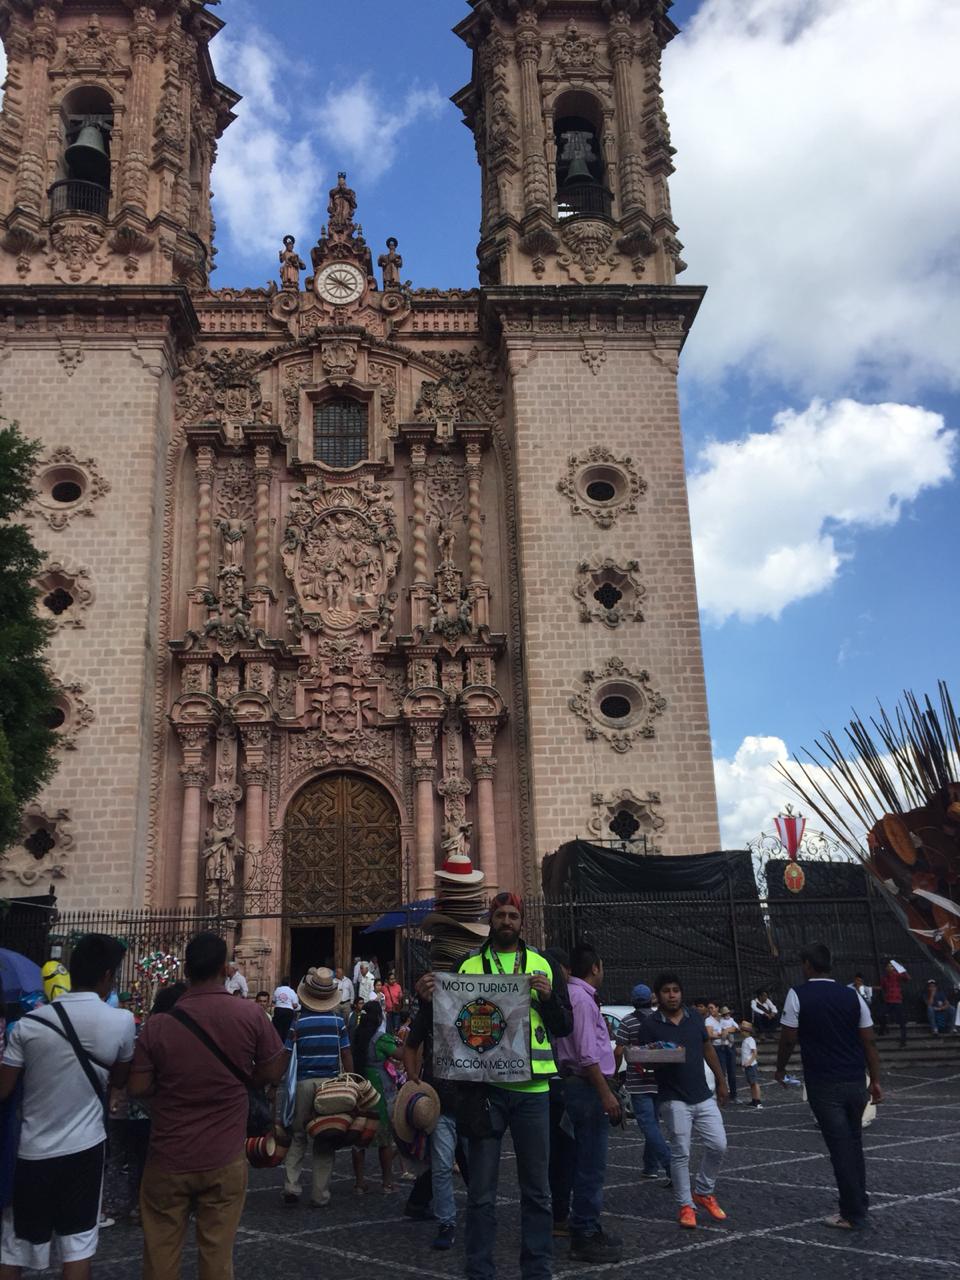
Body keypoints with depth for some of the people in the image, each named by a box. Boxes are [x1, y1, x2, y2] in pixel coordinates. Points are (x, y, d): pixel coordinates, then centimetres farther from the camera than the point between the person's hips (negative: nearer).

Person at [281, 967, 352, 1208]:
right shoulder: (338, 1021, 0)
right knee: (325, 1140, 8)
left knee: (298, 1136, 14)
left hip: (304, 1083, 0)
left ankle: (291, 1186, 5)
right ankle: (320, 1195, 10)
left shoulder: (297, 1022, -3)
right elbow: (346, 1055, 2)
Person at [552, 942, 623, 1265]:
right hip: (588, 1087, -11)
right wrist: (606, 1093, -20)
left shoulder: (576, 995, 15)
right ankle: (584, 1238, 1)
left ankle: (588, 1229, 26)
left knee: (588, 1165, 17)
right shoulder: (581, 998, -16)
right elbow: (587, 1054, -21)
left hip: (581, 1086, 11)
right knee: (592, 1167, -5)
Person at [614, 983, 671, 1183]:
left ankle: (671, 1166, -20)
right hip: (660, 1081, 5)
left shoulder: (628, 1022, -7)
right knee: (653, 1123, 17)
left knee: (649, 1125, -8)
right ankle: (650, 1166, 22)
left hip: (638, 1083, -5)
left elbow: (619, 1052, -9)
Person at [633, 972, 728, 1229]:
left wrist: (721, 1081, 16)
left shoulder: (694, 1016, 6)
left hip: (703, 1096, 4)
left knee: (718, 1145, 2)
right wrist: (662, 1059, -25)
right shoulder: (649, 1026, -7)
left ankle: (704, 1192, 24)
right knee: (680, 1153, -2)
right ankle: (686, 1205, 13)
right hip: (674, 1100, -4)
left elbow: (708, 1049, 15)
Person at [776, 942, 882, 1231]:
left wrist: (780, 1068, 10)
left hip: (824, 1085, -4)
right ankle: (858, 1201, 29)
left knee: (840, 1149, 2)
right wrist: (875, 1080, 11)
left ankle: (853, 1215, 6)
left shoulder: (798, 995, -8)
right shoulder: (852, 995, 4)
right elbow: (869, 1041, 4)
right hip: (855, 1082, 4)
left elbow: (788, 1039, -7)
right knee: (854, 1144, 20)